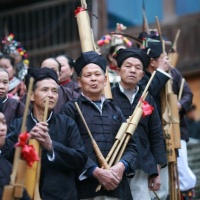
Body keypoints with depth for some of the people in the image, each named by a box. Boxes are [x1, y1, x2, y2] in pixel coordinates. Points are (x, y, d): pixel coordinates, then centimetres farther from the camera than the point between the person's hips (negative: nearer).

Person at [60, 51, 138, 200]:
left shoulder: (115, 111, 21)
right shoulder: (71, 109, 5)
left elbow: (131, 145, 15)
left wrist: (122, 166, -6)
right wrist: (96, 171, -16)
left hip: (116, 187, 5)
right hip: (85, 186, -5)